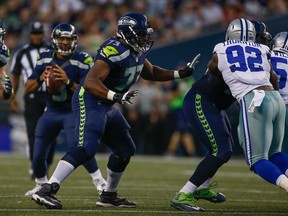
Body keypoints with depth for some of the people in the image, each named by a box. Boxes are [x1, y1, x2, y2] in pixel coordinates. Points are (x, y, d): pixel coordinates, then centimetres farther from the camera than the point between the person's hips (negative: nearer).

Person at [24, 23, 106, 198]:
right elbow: (28, 89, 0)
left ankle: (100, 182, -10)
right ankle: (41, 185, 27)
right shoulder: (45, 58, -2)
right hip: (51, 112, 4)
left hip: (73, 111, -4)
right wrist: (40, 79, -20)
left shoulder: (82, 61, -14)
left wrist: (68, 82, -32)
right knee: (38, 155, 0)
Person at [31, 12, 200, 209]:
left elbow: (149, 72, 29)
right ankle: (47, 190, -32)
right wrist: (116, 97, -41)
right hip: (90, 102, -10)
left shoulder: (137, 51, 7)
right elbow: (90, 82, -31)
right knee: (87, 149, -25)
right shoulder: (115, 51, -24)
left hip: (106, 106, 10)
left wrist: (181, 73, 21)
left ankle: (109, 196, 32)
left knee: (125, 150, 17)